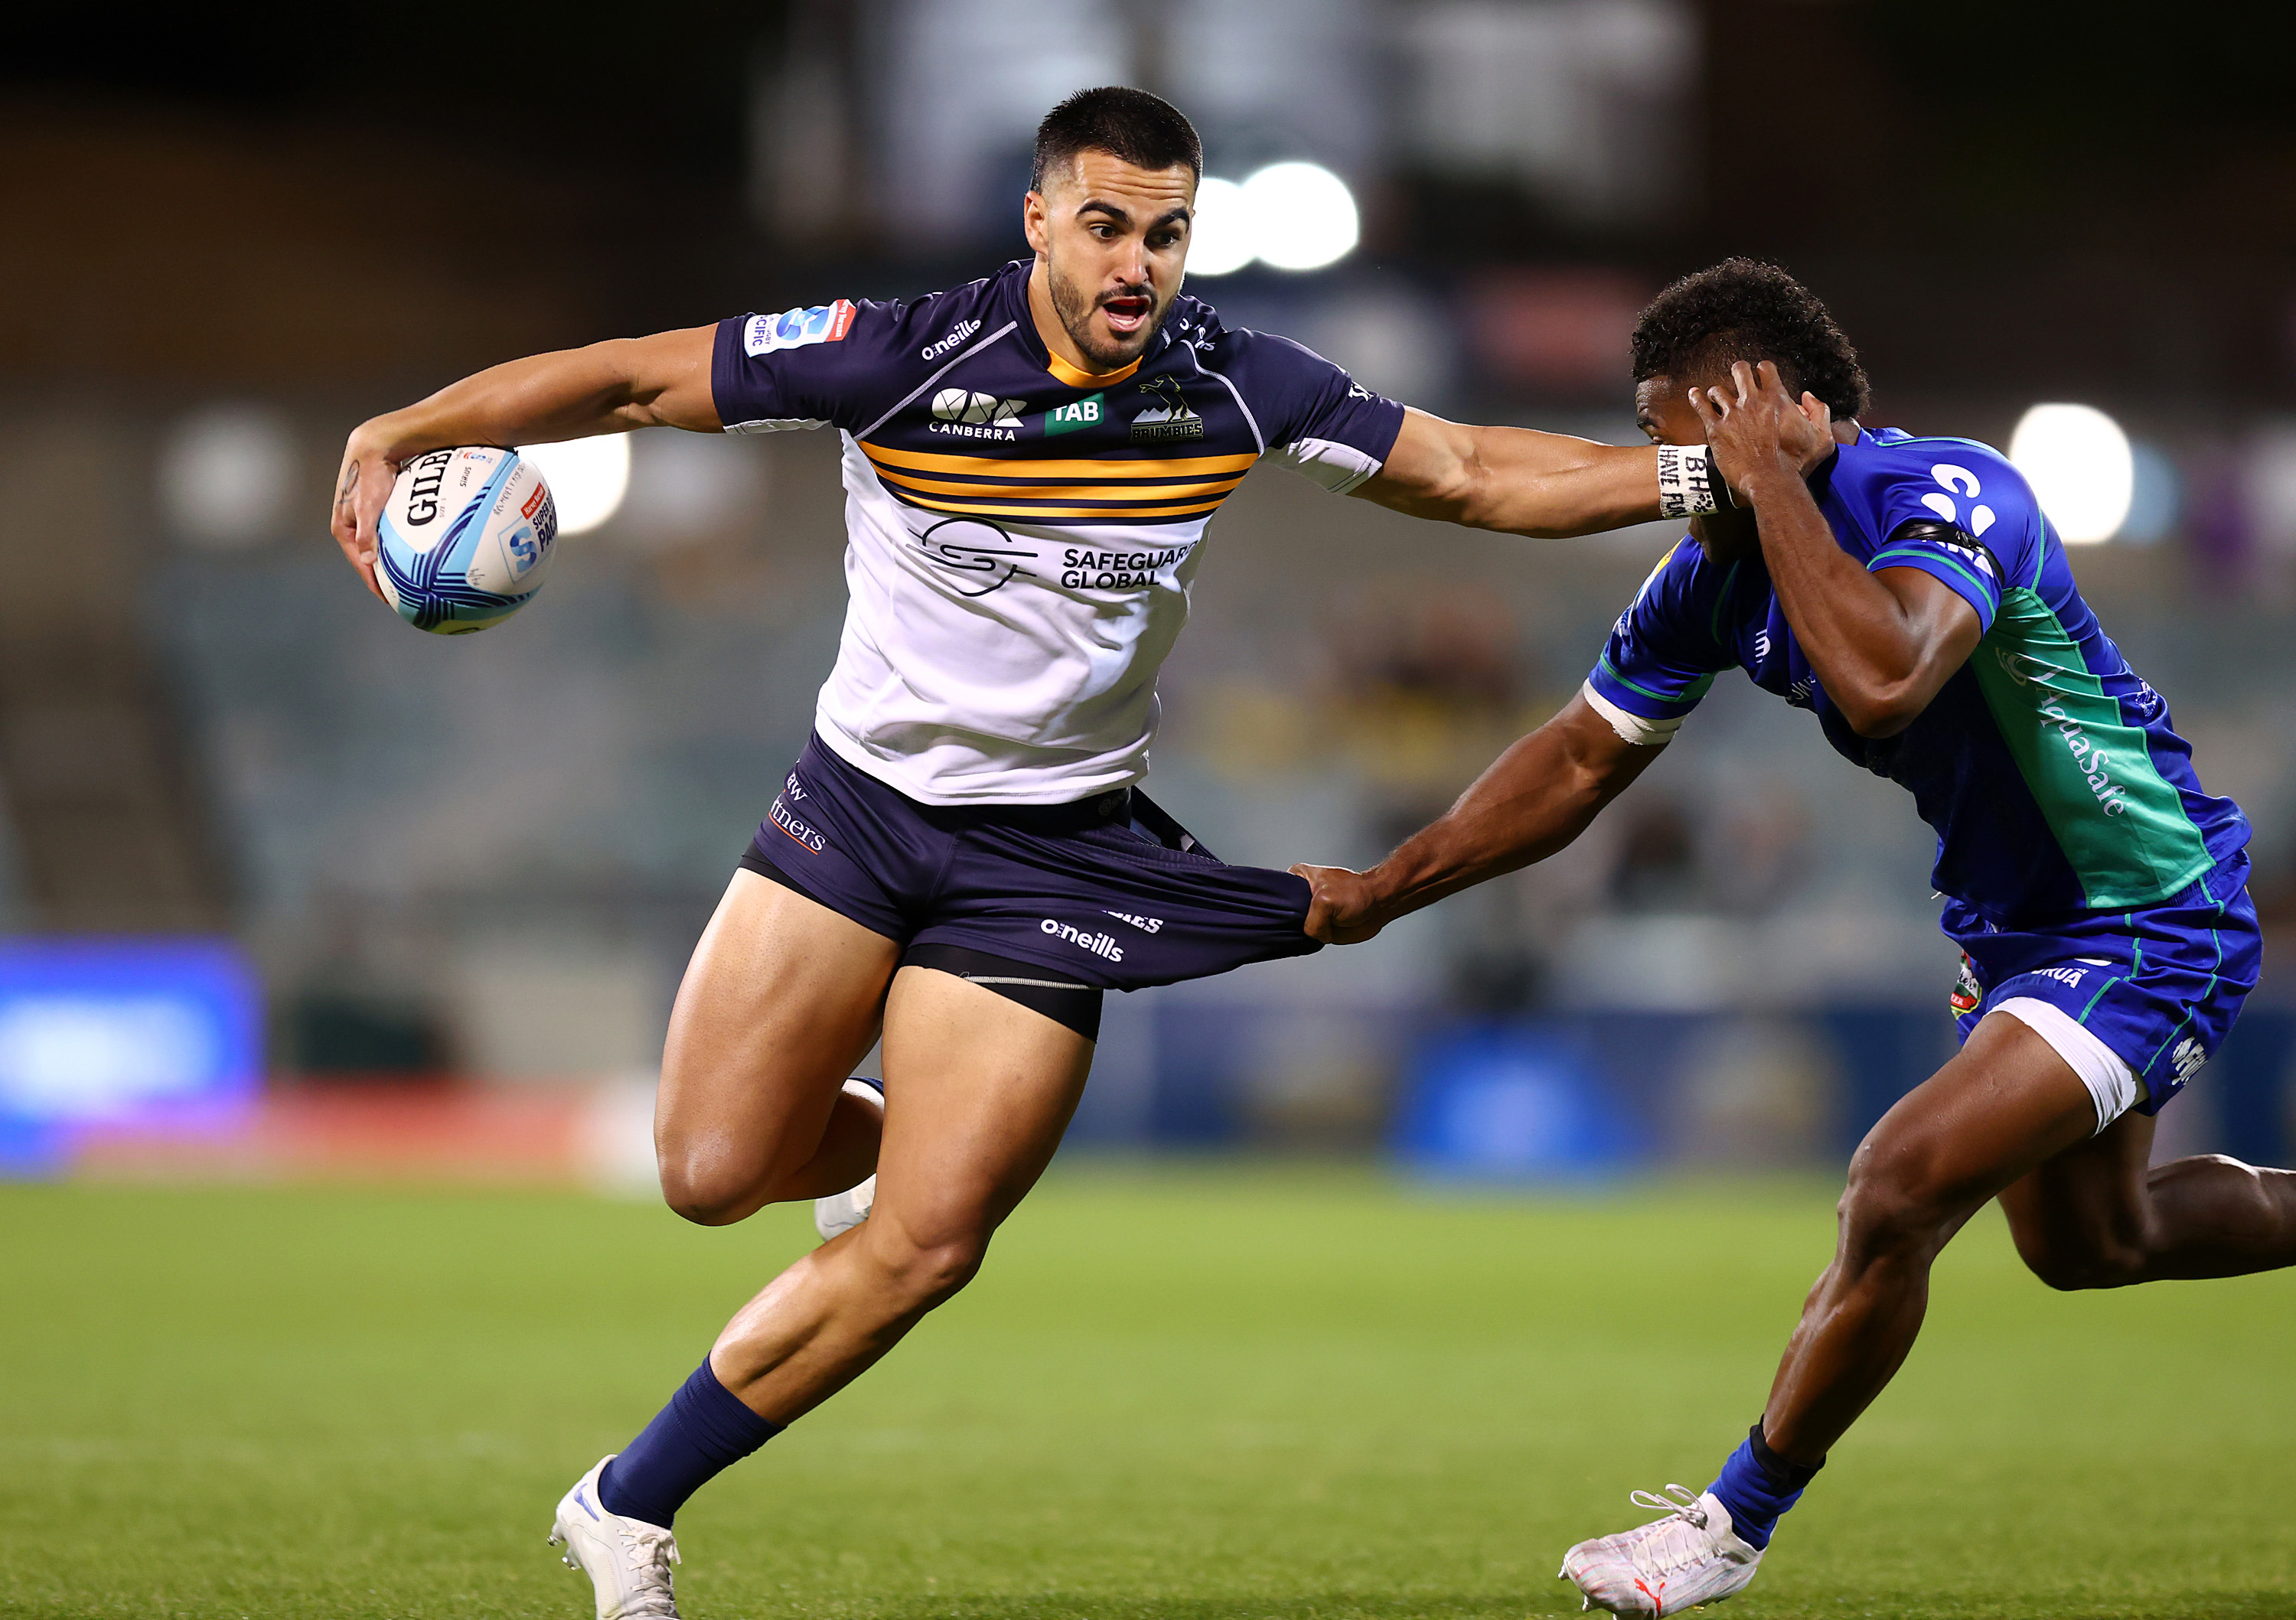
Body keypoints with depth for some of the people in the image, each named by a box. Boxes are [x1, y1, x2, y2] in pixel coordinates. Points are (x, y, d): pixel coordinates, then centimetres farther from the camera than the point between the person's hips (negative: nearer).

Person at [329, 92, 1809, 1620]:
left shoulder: (1239, 389, -8)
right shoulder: (902, 356, -17)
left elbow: (1475, 476, 2)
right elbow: (637, 378, -11)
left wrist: (1696, 471, -7)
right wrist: (394, 437, -18)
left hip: (1056, 850, 1)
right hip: (863, 801, -1)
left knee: (922, 1250, -9)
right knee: (715, 1172, -10)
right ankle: (895, 1142, 27)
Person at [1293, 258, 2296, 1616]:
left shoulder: (1949, 494, -30)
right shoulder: (1720, 575, -7)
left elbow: (1881, 679, -50)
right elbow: (1584, 760, 3)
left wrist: (1770, 475, -41)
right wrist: (1383, 890, -4)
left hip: (2154, 929, -9)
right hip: (2016, 928, 9)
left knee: (1899, 1189, -21)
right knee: (2085, 1243, 26)